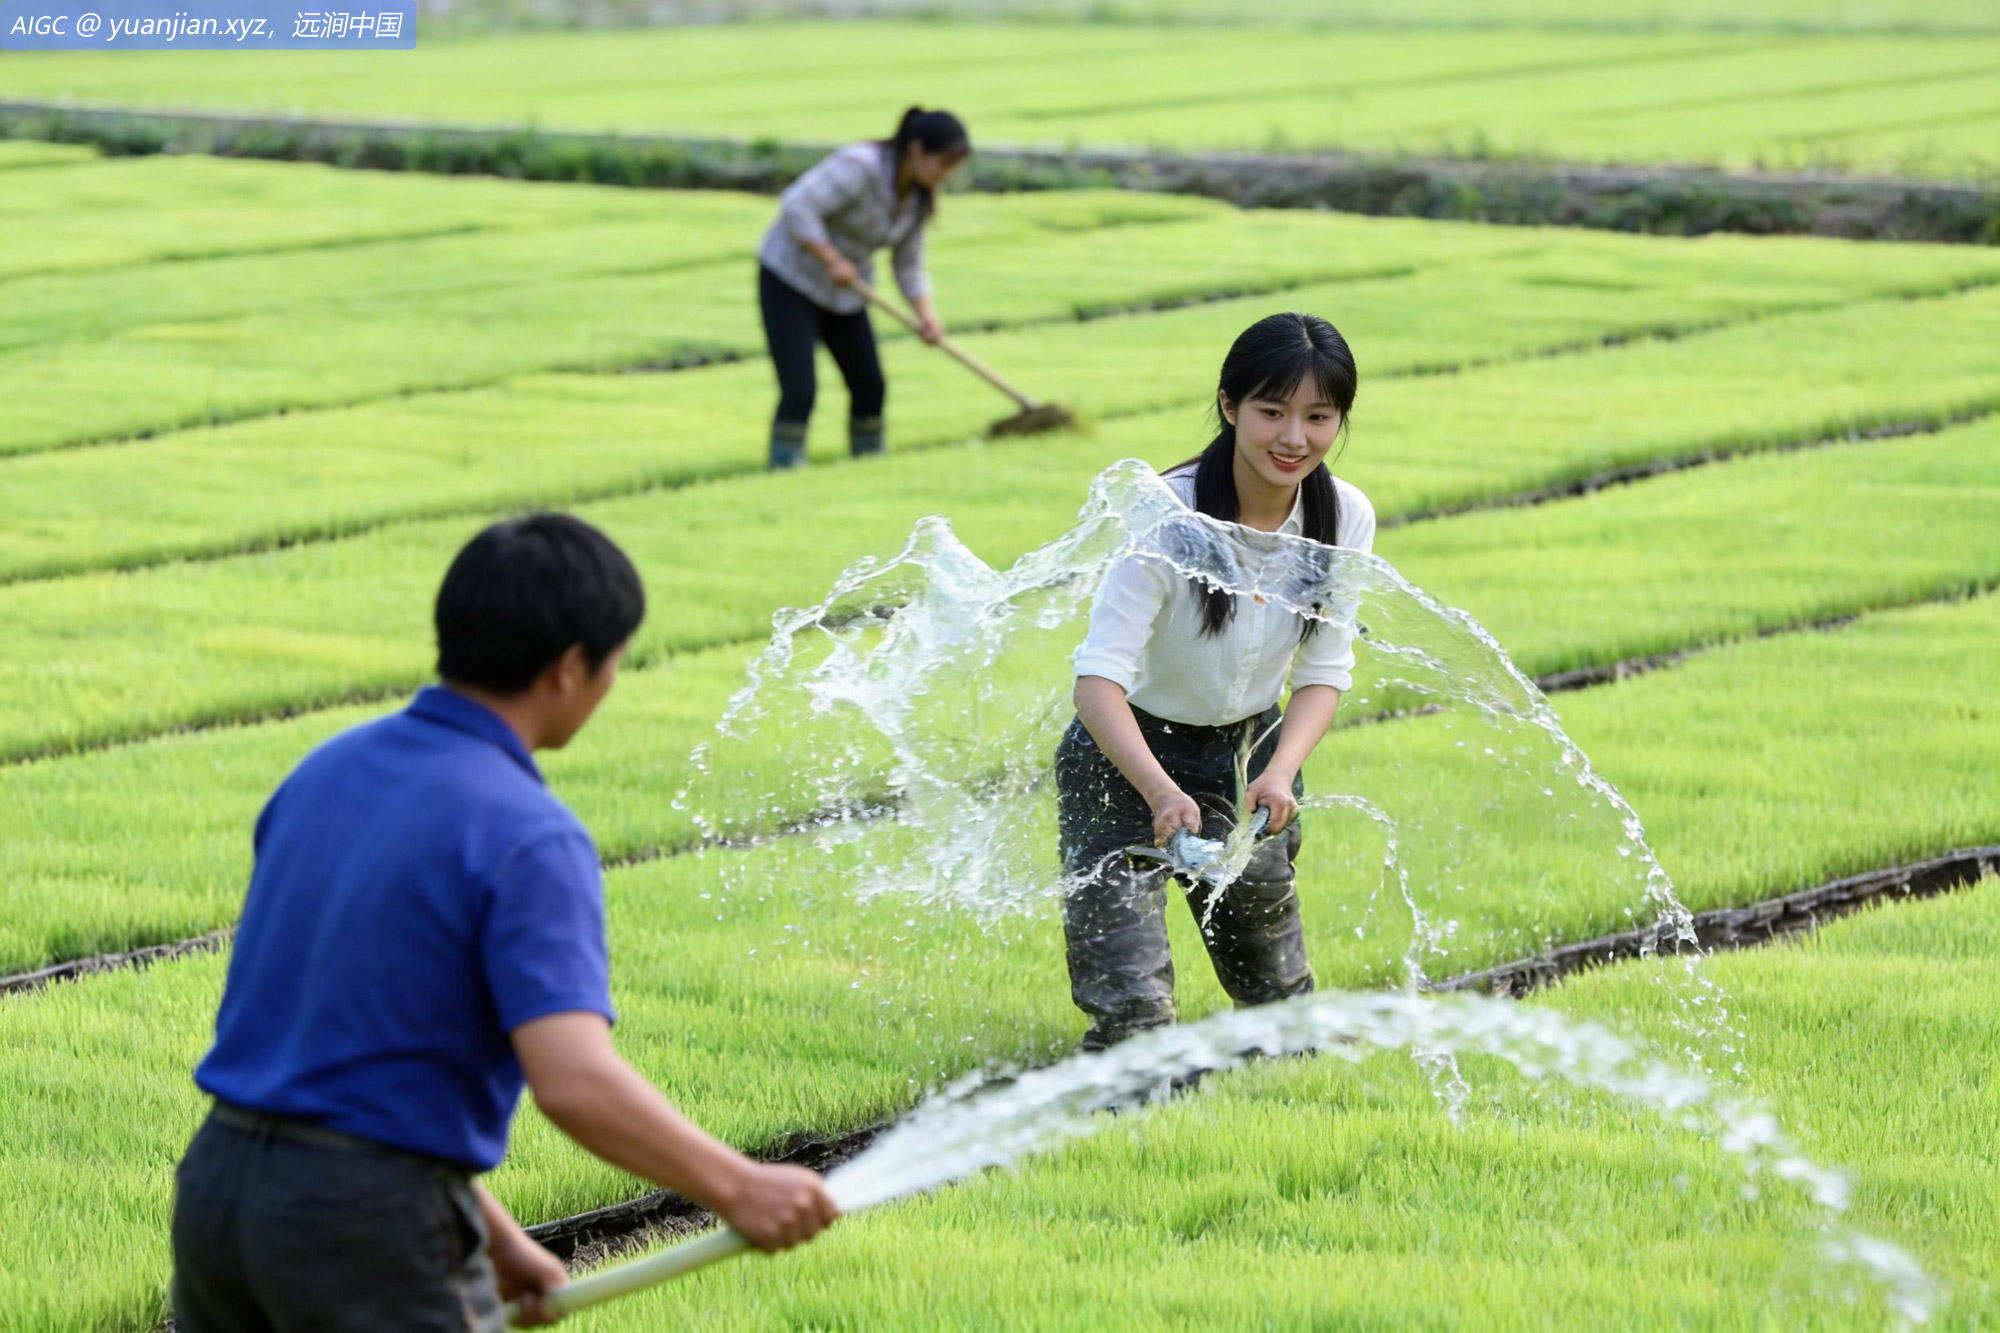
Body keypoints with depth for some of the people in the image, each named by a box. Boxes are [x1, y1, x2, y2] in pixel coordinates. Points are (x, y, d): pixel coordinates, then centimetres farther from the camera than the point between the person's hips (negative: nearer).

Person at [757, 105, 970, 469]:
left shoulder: (919, 197, -1)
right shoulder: (861, 167, -26)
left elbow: (908, 264, 5)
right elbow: (798, 207, -31)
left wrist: (926, 313, -10)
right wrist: (832, 260, -29)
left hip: (844, 289, 8)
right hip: (790, 278, -8)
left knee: (871, 387, 7)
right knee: (800, 391, -16)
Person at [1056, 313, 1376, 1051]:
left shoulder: (1345, 518, -12)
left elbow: (1325, 672, -5)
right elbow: (1099, 678, -33)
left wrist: (1281, 772, -25)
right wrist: (1161, 792, -48)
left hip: (1250, 753, 5)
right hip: (1129, 754, -5)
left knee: (1284, 1014, 16)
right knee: (1134, 1020, -19)